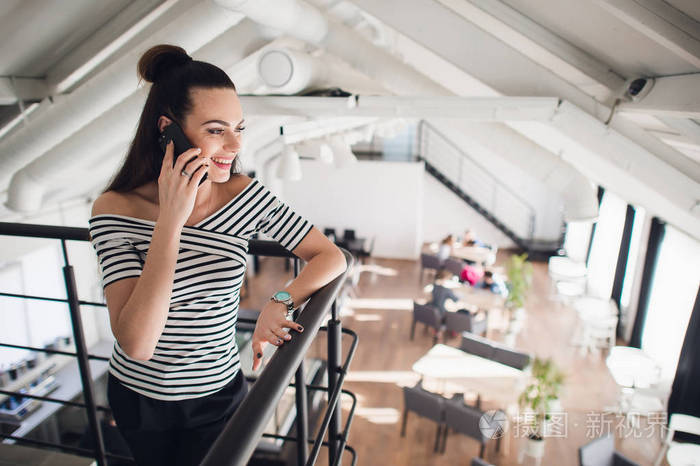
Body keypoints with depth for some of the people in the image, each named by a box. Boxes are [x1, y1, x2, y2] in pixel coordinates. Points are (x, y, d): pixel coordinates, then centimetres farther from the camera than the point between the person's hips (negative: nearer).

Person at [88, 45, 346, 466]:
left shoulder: (246, 196, -16)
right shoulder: (116, 210, -21)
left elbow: (331, 257, -10)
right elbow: (137, 343, -30)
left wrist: (280, 302, -27)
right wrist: (171, 220, -34)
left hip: (218, 395, 0)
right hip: (138, 398, 1)